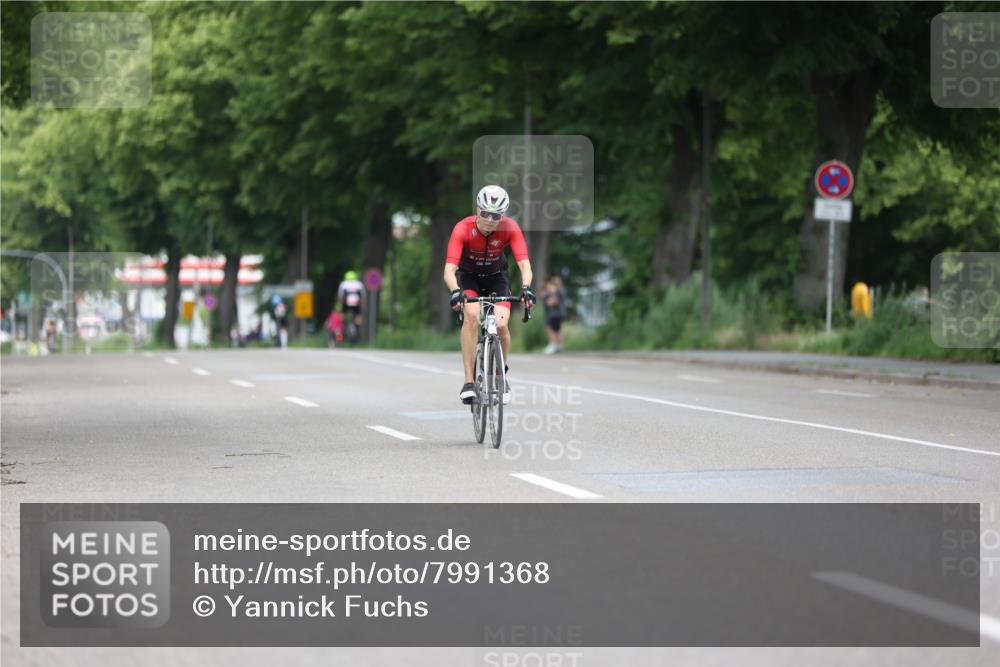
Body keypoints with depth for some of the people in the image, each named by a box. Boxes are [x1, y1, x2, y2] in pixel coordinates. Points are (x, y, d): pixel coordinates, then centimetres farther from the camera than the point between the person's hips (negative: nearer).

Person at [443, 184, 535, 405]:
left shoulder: (510, 228, -26)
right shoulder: (463, 228, -31)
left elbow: (524, 264, -34)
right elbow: (449, 270, -38)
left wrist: (526, 288, -55)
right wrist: (456, 291, -58)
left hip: (496, 277, 1)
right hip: (468, 277, -1)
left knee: (501, 325, -19)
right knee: (472, 315, -30)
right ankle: (469, 382, -26)